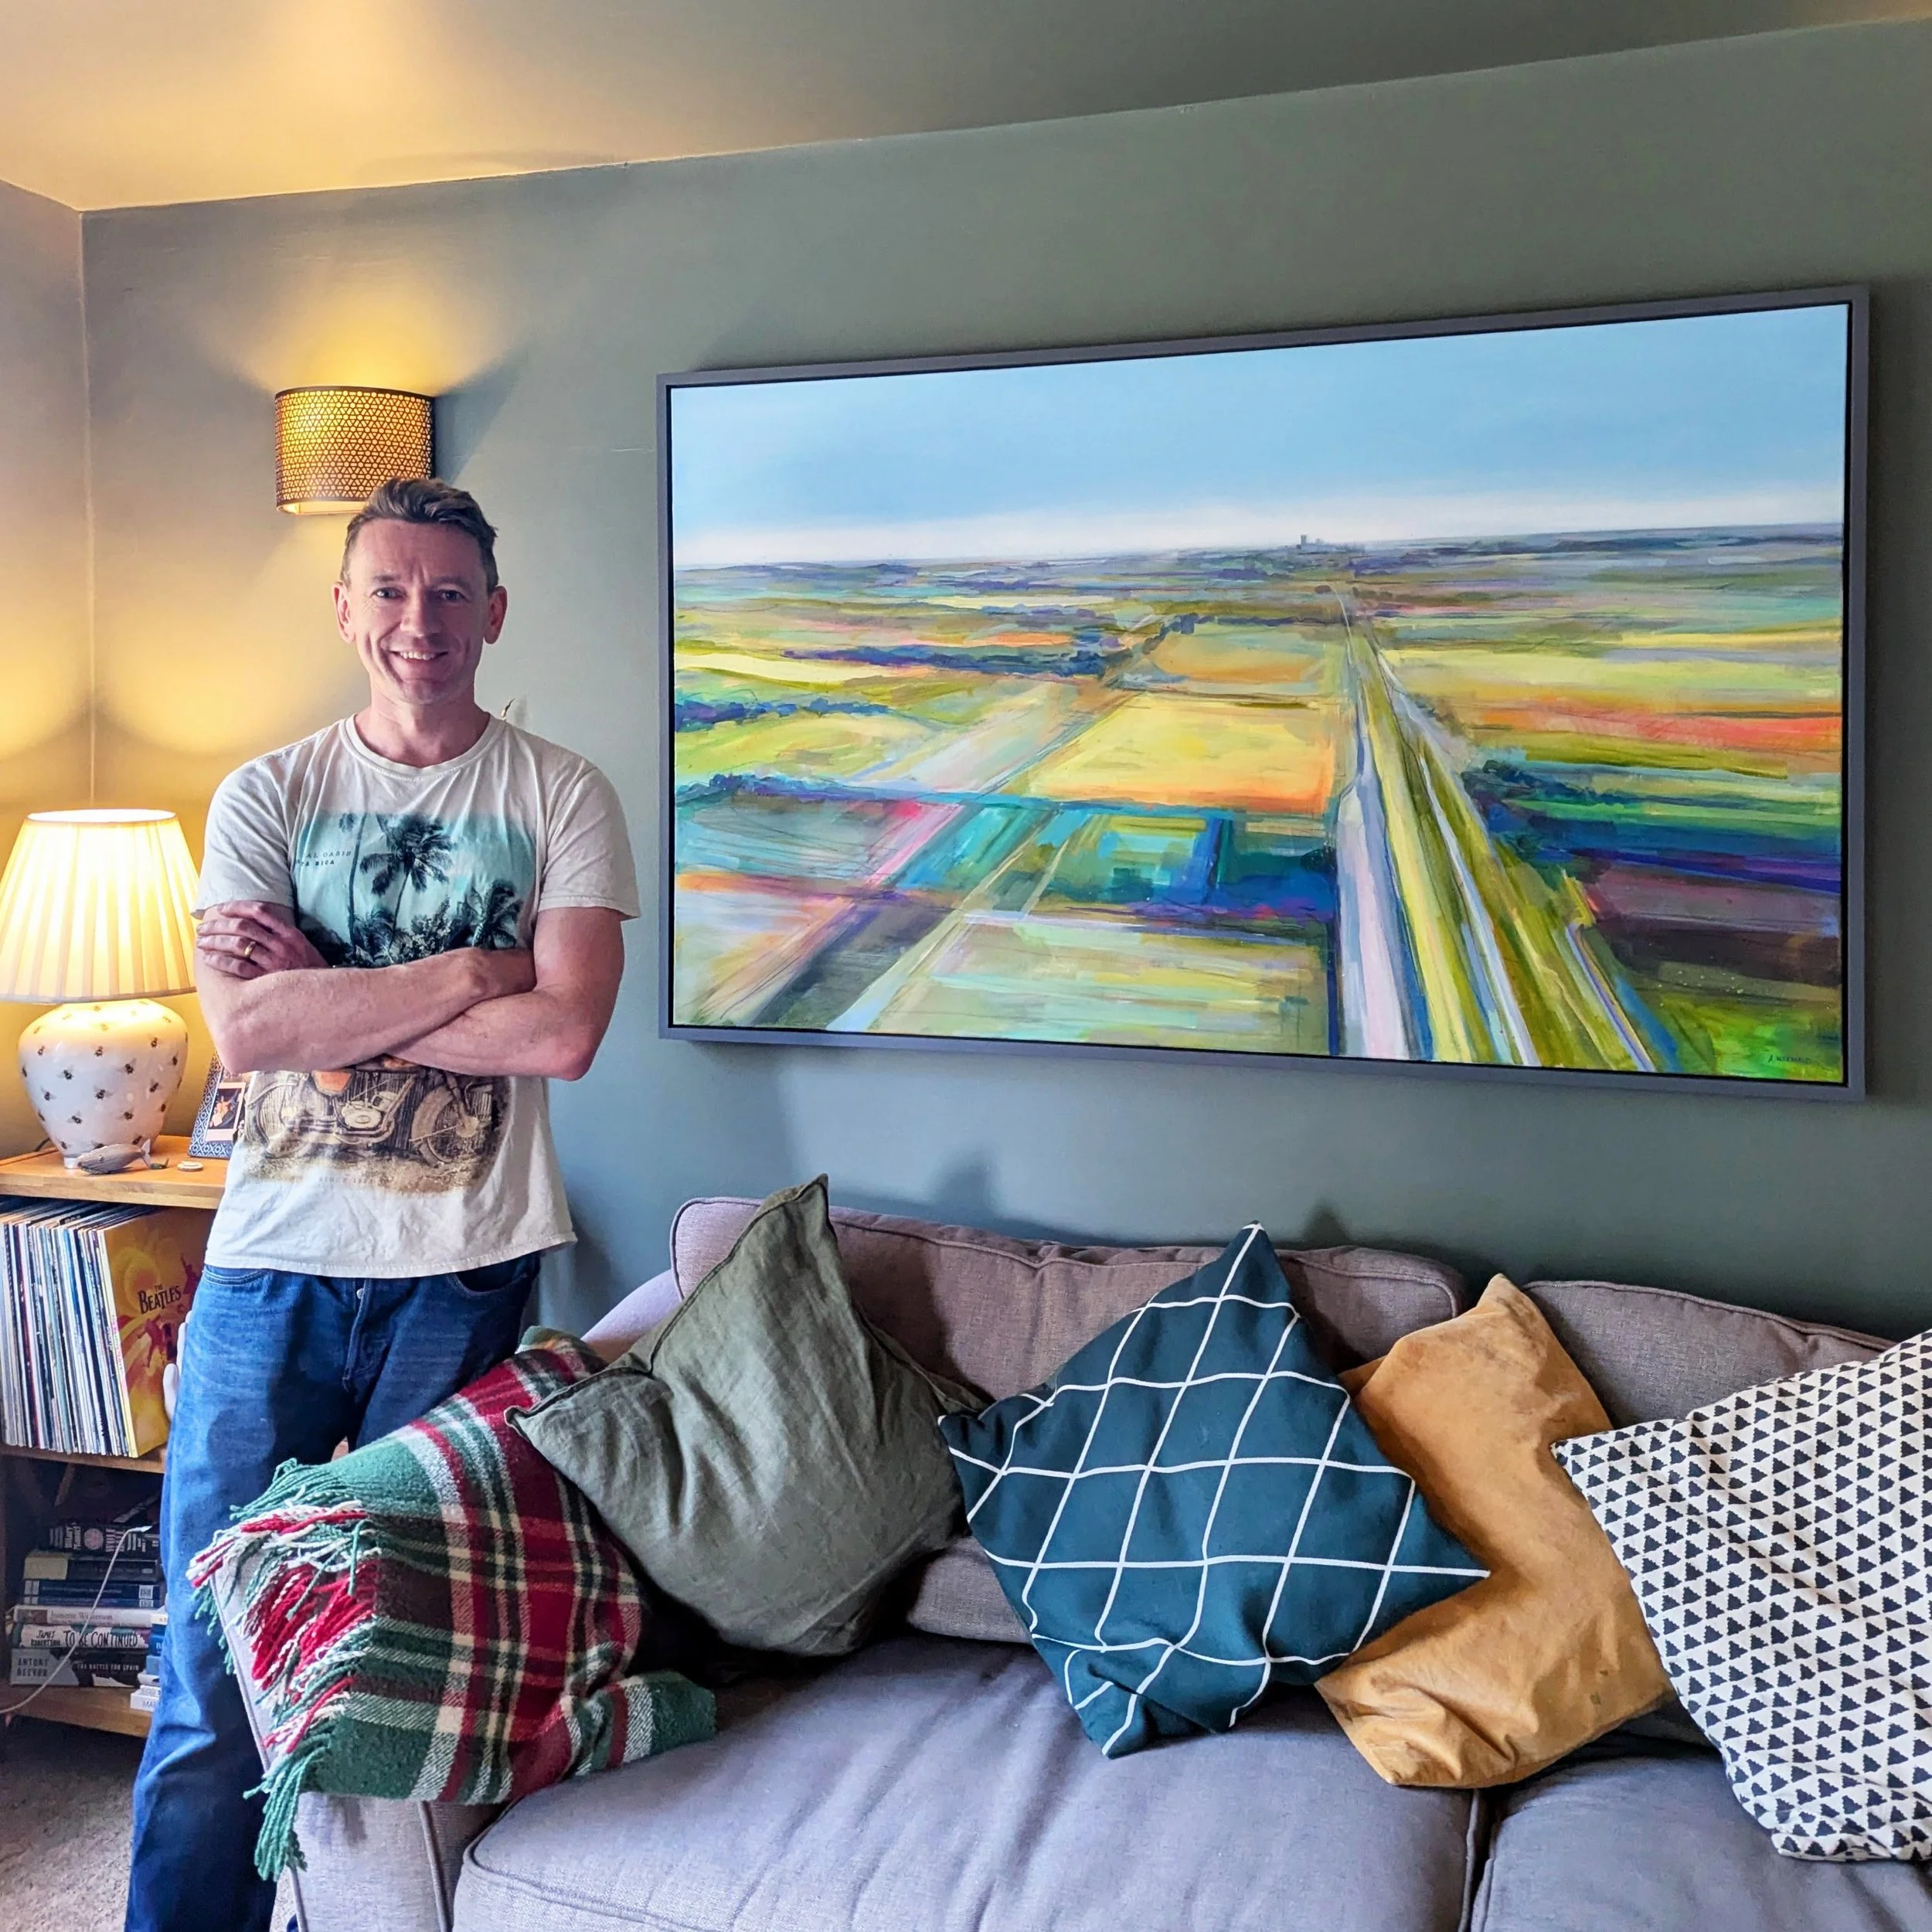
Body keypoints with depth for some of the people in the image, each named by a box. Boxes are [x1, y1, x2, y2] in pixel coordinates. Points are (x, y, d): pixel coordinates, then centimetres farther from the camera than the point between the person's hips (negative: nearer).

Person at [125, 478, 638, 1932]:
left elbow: (564, 1034, -13)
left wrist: (328, 1000, -11)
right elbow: (244, 1028, -10)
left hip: (463, 1274, -1)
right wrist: (469, 968, -13)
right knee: (212, 1668, 4)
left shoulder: (563, 798, 0)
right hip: (270, 1264, 1)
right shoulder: (267, 796, 5)